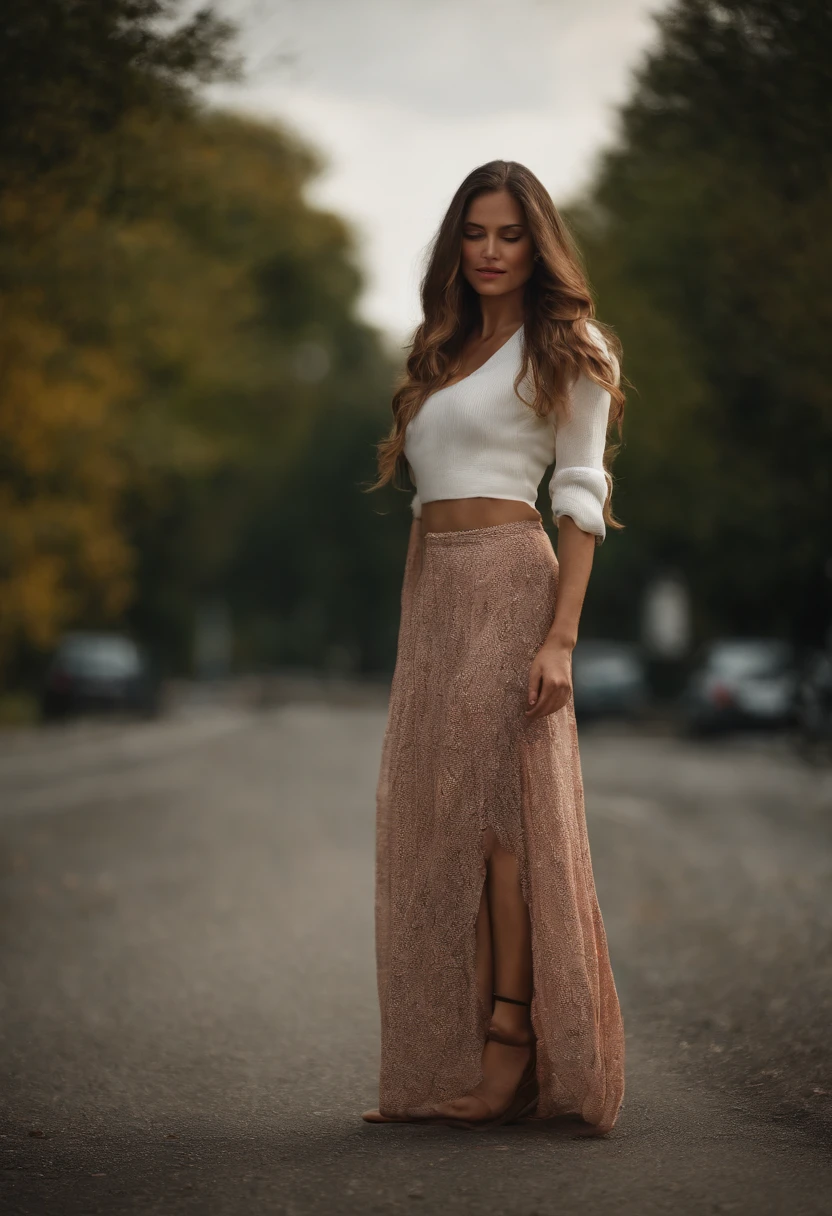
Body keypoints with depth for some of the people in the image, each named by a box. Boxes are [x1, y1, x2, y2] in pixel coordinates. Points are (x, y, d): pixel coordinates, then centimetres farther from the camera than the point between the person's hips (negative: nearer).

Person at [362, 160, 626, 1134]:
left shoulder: (565, 349, -1)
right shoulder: (445, 350, 20)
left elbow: (582, 498, -8)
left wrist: (561, 636, -16)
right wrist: (400, 448, 5)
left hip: (508, 583, -7)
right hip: (430, 590, 7)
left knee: (498, 801, -11)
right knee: (428, 814, 4)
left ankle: (514, 1043, -8)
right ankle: (446, 1061, 8)